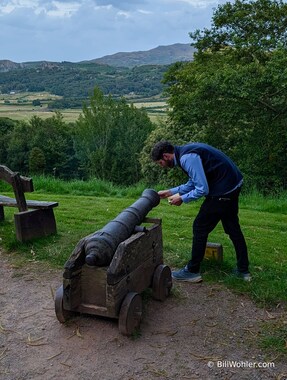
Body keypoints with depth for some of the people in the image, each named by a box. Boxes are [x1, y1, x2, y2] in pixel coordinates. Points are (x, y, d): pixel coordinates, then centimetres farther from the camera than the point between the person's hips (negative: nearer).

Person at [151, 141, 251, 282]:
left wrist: (182, 199, -8)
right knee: (233, 228, 18)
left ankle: (192, 271, 12)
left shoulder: (187, 158, -20)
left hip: (224, 191, -10)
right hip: (233, 185, 10)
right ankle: (243, 270, 28)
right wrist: (170, 192, 18)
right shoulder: (186, 151, 11)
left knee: (200, 228, 1)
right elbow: (193, 183, 20)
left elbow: (202, 190, -22)